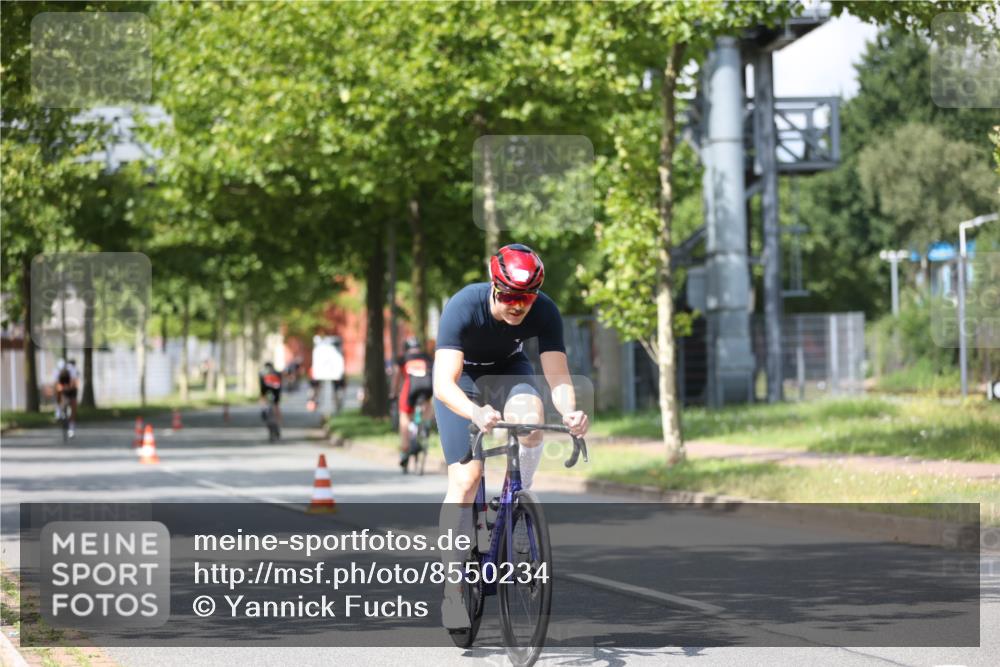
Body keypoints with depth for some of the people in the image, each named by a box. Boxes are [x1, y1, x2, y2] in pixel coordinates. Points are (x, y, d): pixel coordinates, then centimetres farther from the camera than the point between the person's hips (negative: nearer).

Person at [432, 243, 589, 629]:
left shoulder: (544, 312, -27)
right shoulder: (463, 307, -35)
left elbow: (558, 377, -32)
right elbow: (444, 383, -43)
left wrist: (569, 412, -54)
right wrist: (475, 413, -63)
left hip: (508, 369, 2)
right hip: (462, 376, -2)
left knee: (531, 419, -33)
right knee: (465, 480, -15)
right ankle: (452, 593, -8)